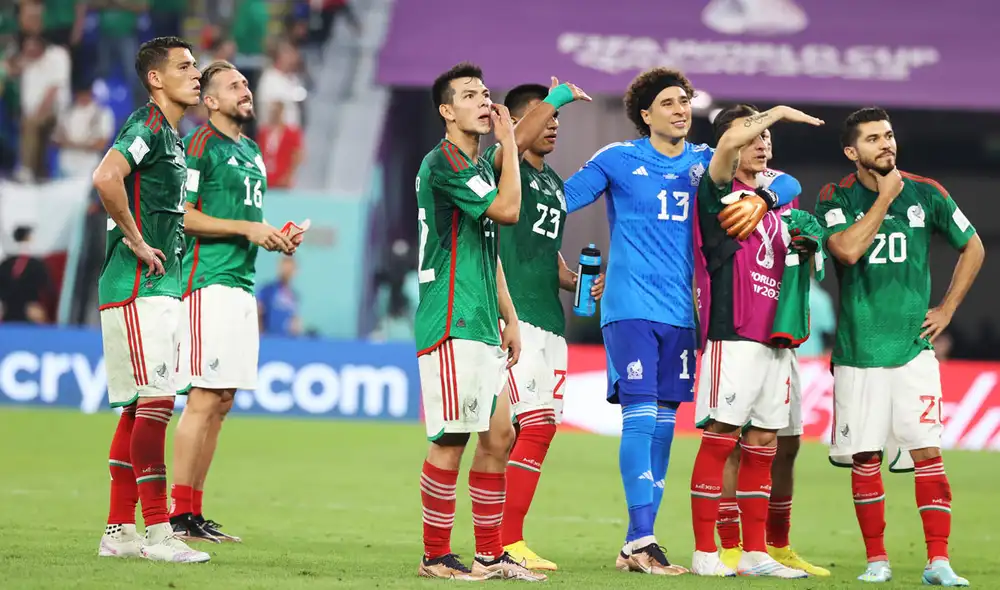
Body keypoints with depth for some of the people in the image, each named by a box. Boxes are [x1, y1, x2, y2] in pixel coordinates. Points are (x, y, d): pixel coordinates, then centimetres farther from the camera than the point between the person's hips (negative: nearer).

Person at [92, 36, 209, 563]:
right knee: (156, 402, -12)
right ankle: (157, 532, -12)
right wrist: (138, 242, -21)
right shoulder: (148, 126, -12)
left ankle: (118, 531, 12)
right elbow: (106, 178, -29)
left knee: (140, 407, 10)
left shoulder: (171, 136, 20)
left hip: (159, 288, 10)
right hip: (137, 286, -10)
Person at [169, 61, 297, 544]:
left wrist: (276, 238, 11)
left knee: (222, 401, 8)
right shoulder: (202, 145, -7)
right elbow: (184, 216, -14)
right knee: (205, 397, -12)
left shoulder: (252, 153, 21)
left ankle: (195, 512, 11)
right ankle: (179, 513, -11)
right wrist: (245, 228, -15)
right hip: (209, 281, -9)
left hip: (243, 283, 9)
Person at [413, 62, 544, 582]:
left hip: (483, 325, 10)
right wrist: (509, 142, -10)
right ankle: (435, 556, -1)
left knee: (498, 435, 8)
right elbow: (507, 209, -19)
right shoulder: (443, 162, -11)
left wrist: (510, 318, 22)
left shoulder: (480, 166, 20)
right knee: (452, 438, -7)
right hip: (451, 325, -10)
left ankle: (490, 555, 14)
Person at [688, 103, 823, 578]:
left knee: (762, 444, 8)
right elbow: (730, 142, -21)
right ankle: (704, 551, -5)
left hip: (775, 337, 7)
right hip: (733, 335, -7)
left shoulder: (775, 199, 20)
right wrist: (778, 112, -12)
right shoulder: (719, 191, -2)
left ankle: (754, 552, 12)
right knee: (719, 439, -8)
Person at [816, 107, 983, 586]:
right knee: (864, 458, 3)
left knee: (927, 452, -8)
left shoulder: (925, 194, 5)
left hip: (913, 345, 0)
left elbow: (973, 247, 17)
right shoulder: (836, 199, 0)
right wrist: (885, 197, -12)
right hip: (857, 348, 0)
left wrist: (947, 308, 9)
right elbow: (848, 249, -19)